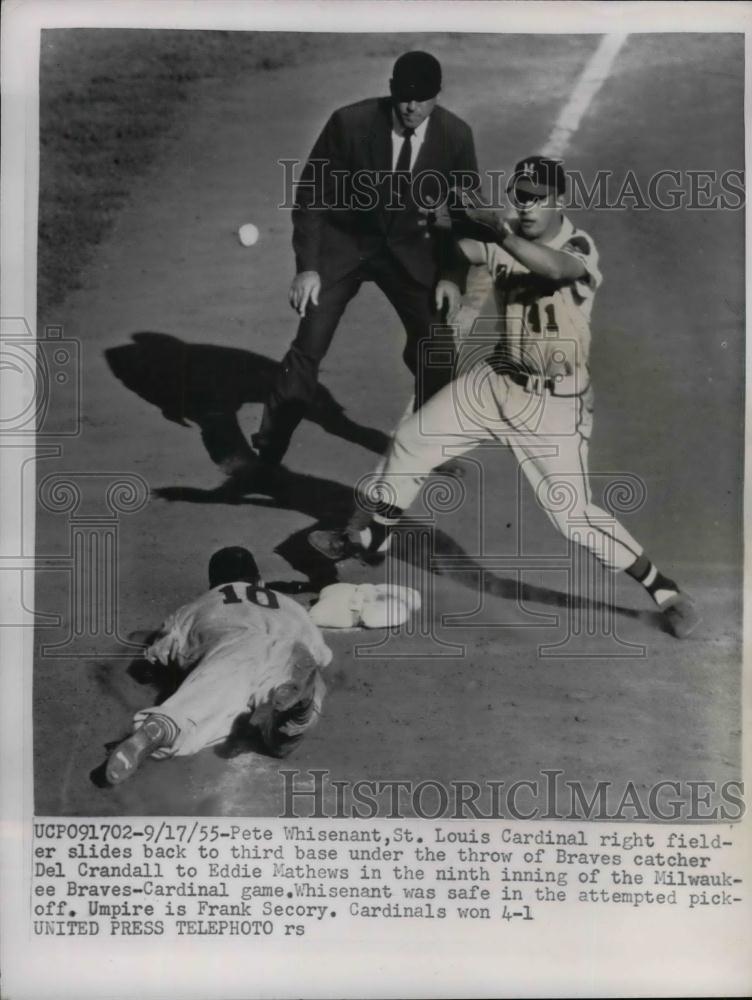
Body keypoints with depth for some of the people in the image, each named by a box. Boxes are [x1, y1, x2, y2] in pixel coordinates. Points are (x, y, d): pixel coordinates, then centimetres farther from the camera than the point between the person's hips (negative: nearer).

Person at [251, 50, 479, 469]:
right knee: (308, 348, -6)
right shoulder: (350, 122, -21)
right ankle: (268, 450, 9)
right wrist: (307, 265, -18)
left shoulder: (456, 135, -14)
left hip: (410, 249, 2)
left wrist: (454, 274, -9)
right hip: (343, 242, -2)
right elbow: (312, 193, -13)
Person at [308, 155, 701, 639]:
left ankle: (665, 591, 7)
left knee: (573, 512, -10)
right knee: (411, 442, 8)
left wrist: (498, 227, -51)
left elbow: (554, 266, -41)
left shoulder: (579, 248, -18)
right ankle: (374, 539, 29)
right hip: (496, 380, 6)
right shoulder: (505, 236, -1)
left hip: (554, 401, -6)